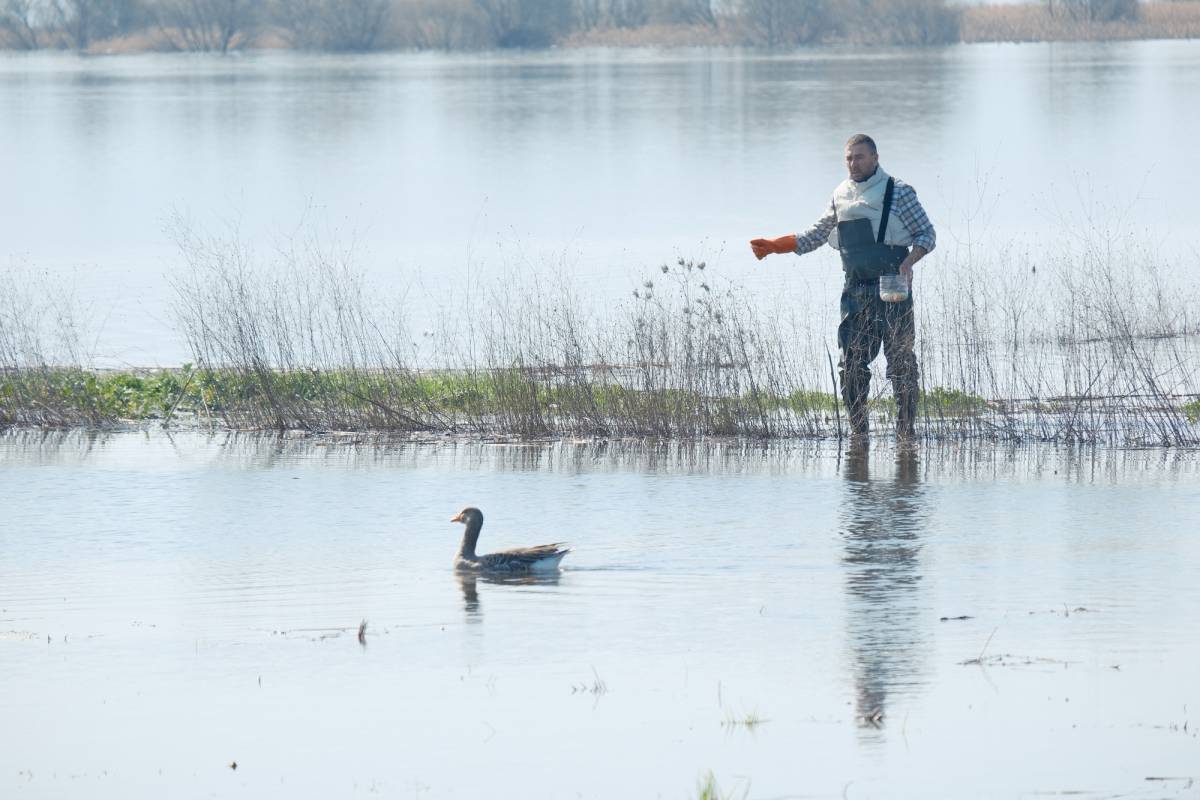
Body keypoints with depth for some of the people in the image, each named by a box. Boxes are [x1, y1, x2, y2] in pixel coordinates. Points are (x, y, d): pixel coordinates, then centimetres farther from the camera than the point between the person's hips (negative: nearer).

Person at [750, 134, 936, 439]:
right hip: (856, 291, 5)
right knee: (852, 362, 0)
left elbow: (927, 235, -1)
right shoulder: (841, 195, 12)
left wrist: (910, 260, -20)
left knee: (900, 361, -4)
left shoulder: (898, 192, -4)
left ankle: (906, 430, 0)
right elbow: (817, 235, 22)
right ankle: (858, 430, 5)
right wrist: (773, 246, 16)